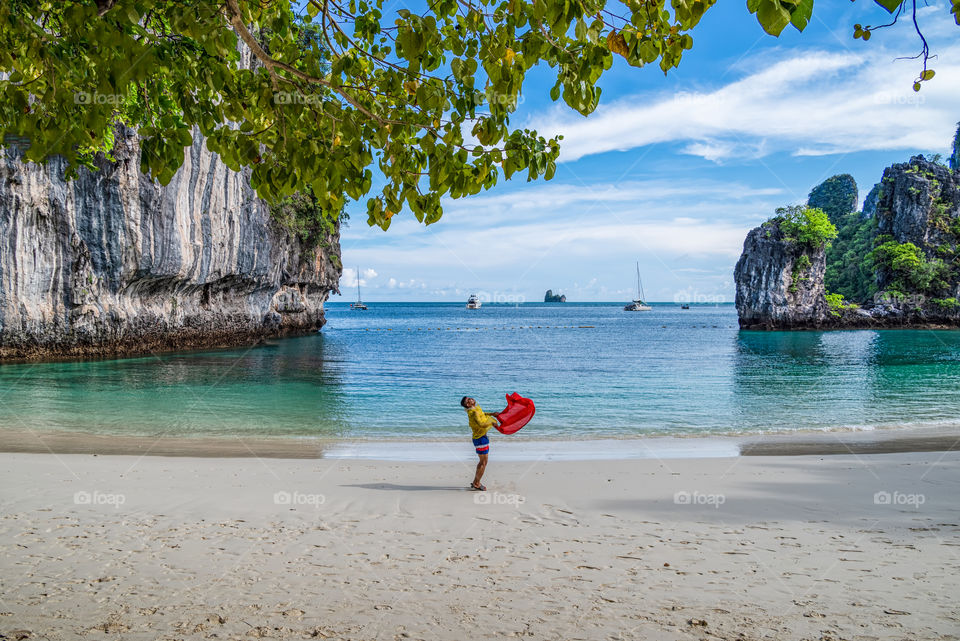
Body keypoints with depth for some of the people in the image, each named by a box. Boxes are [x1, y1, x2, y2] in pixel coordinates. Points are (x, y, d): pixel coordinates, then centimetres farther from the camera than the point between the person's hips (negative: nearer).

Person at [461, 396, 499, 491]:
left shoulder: (476, 408, 6)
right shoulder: (473, 413, -23)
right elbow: (481, 424, -37)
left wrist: (492, 414, 21)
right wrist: (492, 423, -22)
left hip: (482, 436, 10)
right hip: (480, 438, -10)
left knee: (483, 461, 19)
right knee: (483, 462, -1)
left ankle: (476, 482, 27)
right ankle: (476, 484, 7)